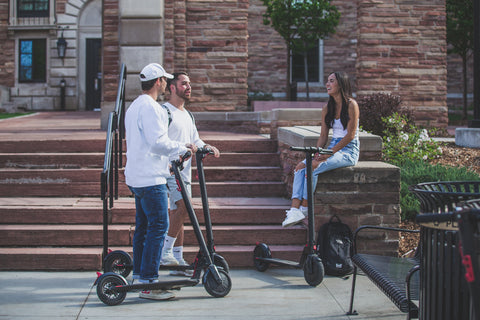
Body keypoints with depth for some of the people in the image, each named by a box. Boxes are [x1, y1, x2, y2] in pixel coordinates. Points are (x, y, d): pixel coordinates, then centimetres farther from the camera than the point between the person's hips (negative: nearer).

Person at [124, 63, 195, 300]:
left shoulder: (134, 106, 19)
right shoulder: (150, 107, -15)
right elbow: (158, 143, -21)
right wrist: (182, 148, -9)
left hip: (137, 176, 11)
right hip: (151, 178, -11)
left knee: (143, 225, 15)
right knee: (159, 225, -10)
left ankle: (139, 274, 21)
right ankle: (148, 282, -11)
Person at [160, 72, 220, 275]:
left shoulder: (187, 115, 20)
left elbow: (195, 140, 22)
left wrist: (207, 147, 1)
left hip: (184, 169, 9)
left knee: (178, 212, 10)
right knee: (183, 206, -23)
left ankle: (178, 261, 14)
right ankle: (165, 251, -14)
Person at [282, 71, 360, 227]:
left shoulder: (351, 105, -8)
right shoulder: (327, 109, 13)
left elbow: (350, 135, -13)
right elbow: (323, 136, 12)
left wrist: (329, 153, -17)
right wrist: (317, 152, -8)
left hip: (348, 150, -7)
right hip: (332, 149, 7)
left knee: (312, 167, -27)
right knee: (300, 166, -16)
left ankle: (304, 208, -18)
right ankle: (295, 210, -27)